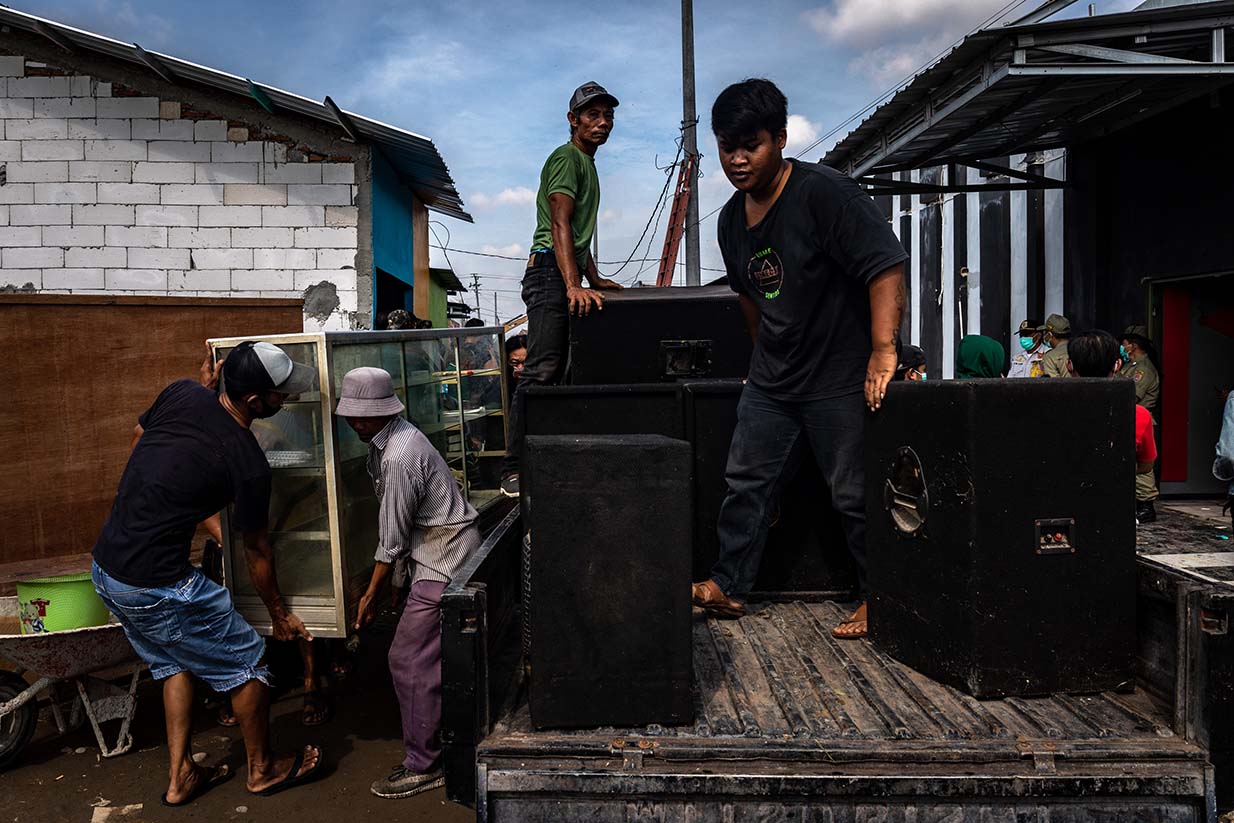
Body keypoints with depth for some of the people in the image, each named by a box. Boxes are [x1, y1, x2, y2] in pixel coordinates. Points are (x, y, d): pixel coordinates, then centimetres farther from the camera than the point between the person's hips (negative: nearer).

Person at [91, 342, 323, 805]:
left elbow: (137, 437, 17)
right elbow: (256, 550, -7)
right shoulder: (248, 464, -19)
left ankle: (180, 777, 33)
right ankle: (262, 769, 27)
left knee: (174, 662, 26)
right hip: (157, 587, -8)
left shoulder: (182, 394, -4)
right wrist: (279, 615, 7)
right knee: (246, 661, 10)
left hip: (105, 565, 8)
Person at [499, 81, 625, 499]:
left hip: (566, 276, 11)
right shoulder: (567, 157, -6)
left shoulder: (587, 163, 26)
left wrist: (594, 279, 24)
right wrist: (574, 285, -30)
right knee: (541, 371, -17)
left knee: (555, 374, 9)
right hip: (549, 271, -11)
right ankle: (514, 471, -17)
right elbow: (560, 226, -19)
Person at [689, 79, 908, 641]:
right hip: (771, 381, 7)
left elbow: (886, 266, -23)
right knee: (746, 482, 11)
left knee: (855, 493, 3)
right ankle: (728, 586, 23)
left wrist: (883, 349, -30)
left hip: (841, 377, -7)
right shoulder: (732, 217, 8)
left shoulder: (823, 191, -16)